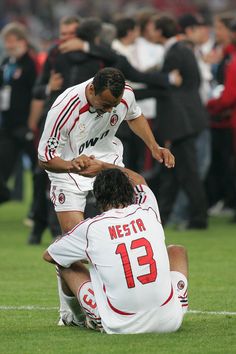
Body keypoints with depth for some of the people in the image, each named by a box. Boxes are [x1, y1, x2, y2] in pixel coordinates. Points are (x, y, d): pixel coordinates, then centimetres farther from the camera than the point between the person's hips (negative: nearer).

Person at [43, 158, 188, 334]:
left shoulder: (90, 228, -6)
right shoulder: (148, 213, 2)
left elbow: (48, 256, 14)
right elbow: (139, 181, 29)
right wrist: (102, 166, 40)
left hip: (120, 326, -2)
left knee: (67, 266, 20)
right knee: (177, 251, 31)